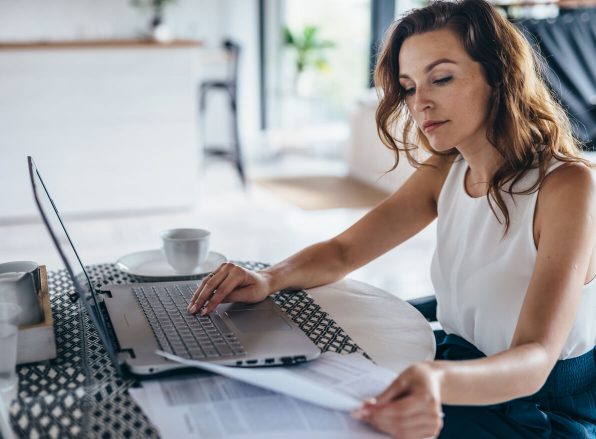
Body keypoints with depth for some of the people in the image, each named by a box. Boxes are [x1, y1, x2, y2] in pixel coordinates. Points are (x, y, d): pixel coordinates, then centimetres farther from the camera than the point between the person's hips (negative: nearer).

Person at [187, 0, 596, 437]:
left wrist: (440, 381, -50)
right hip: (456, 375, 6)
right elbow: (343, 252, 5)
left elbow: (535, 359, -28)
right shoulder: (444, 172, 1)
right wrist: (269, 279, -17)